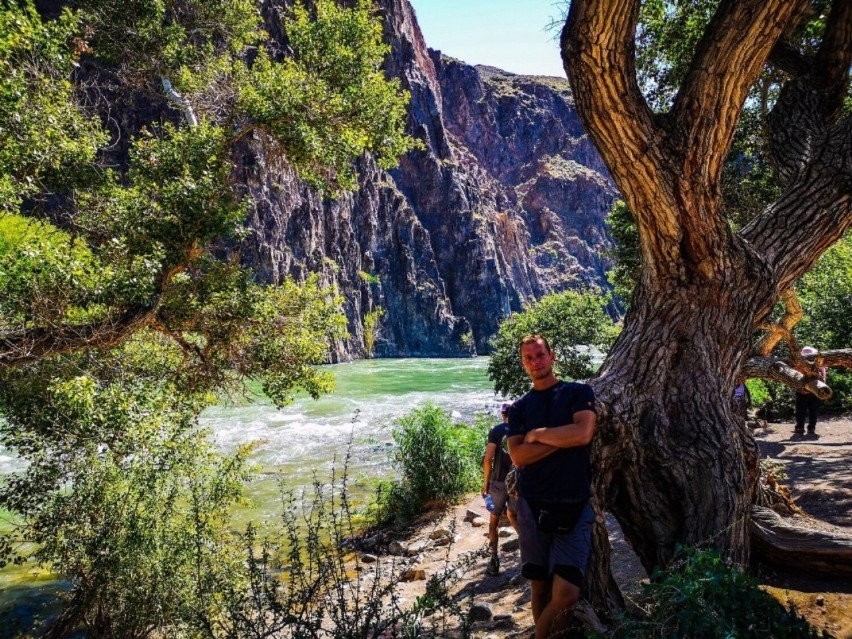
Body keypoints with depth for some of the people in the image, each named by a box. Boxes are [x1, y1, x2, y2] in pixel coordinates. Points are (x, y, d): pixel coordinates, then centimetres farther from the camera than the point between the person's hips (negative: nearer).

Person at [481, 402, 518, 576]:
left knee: (494, 520, 8)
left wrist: (486, 482, -2)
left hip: (499, 482, -3)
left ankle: (494, 562, 6)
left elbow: (488, 459, -10)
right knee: (512, 515, 23)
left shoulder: (496, 431, -6)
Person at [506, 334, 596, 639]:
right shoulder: (519, 407, 9)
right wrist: (562, 438, -12)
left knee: (566, 593, -9)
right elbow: (518, 455, -5)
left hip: (574, 505, -2)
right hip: (532, 506, 2)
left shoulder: (579, 392, 3)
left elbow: (583, 434, -15)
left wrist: (537, 434, -5)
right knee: (539, 587, 10)